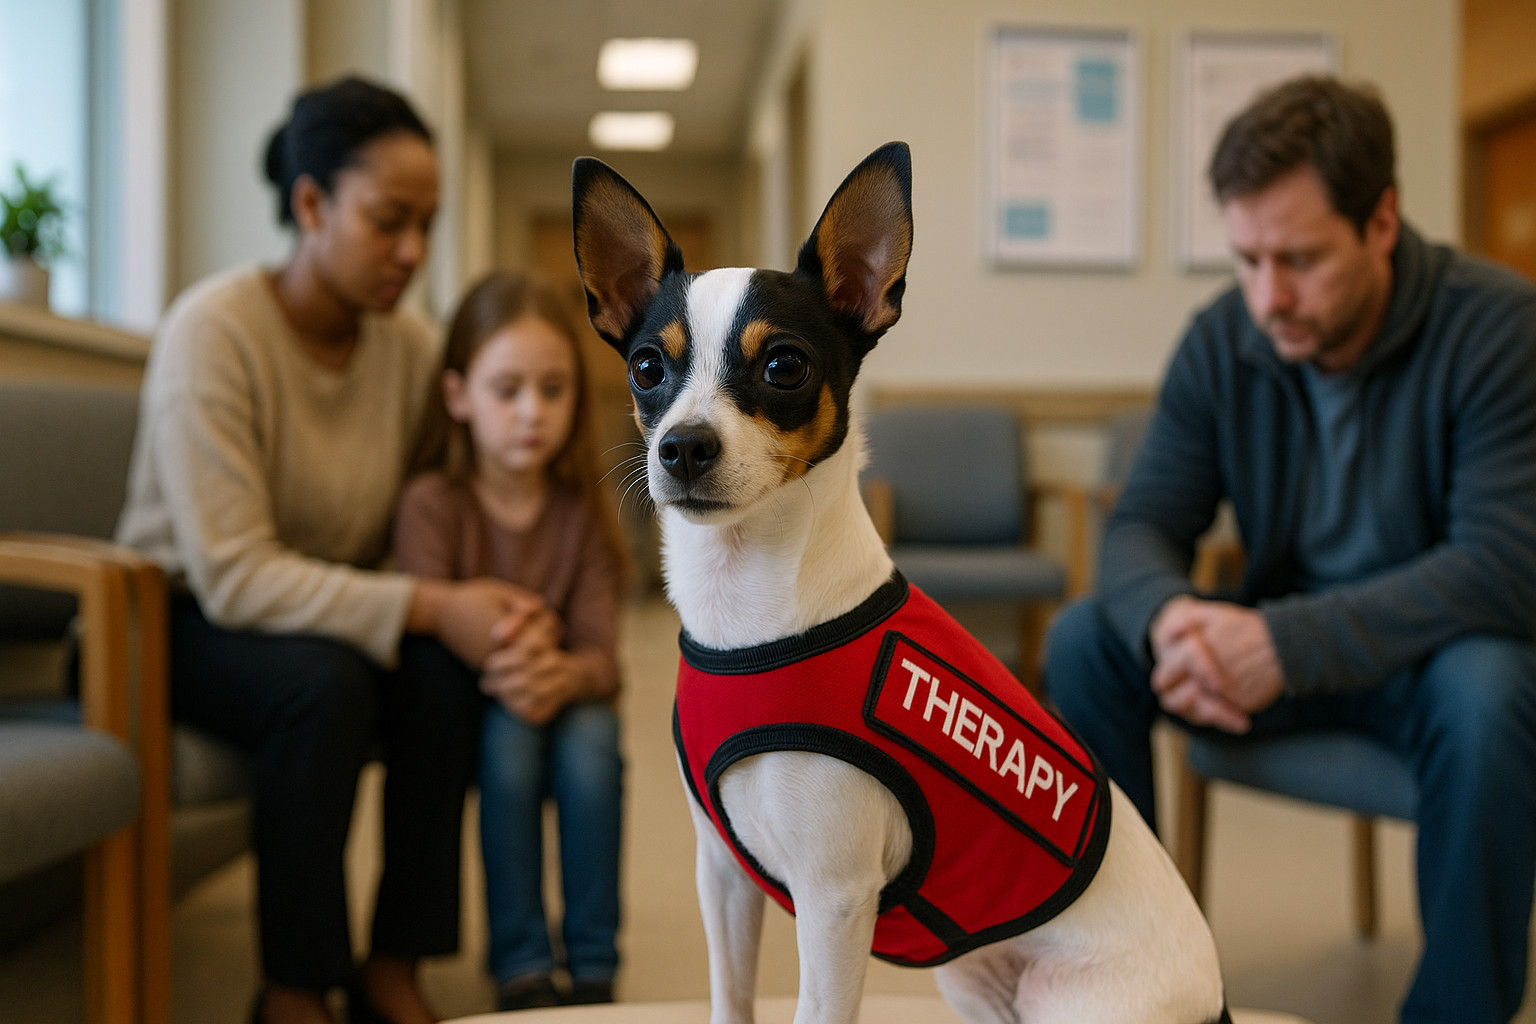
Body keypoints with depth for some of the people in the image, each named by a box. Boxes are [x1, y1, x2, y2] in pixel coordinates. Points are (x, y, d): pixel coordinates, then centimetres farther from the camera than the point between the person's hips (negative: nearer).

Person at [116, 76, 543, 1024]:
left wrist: (480, 607, -26)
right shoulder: (214, 330, -21)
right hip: (185, 620, -5)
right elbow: (231, 575, -27)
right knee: (324, 680, -35)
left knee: (447, 672, -26)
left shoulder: (413, 348, -3)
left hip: (331, 611, 5)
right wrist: (425, 606, -34)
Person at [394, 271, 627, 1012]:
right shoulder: (431, 505, -13)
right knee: (509, 732, -32)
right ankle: (521, 966, -22)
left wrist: (564, 675, -37)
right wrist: (500, 674, -43)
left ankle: (593, 967, -20)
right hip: (465, 713, -2)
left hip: (564, 698, 2)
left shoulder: (583, 511, -5)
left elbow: (600, 653, -13)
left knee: (592, 730, -30)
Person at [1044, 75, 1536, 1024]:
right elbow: (1142, 523, -7)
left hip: (1431, 648, -4)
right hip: (1282, 641, 4)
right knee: (1082, 642, -15)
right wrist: (1167, 617, -33)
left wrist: (1290, 643, -37)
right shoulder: (1222, 341, -6)